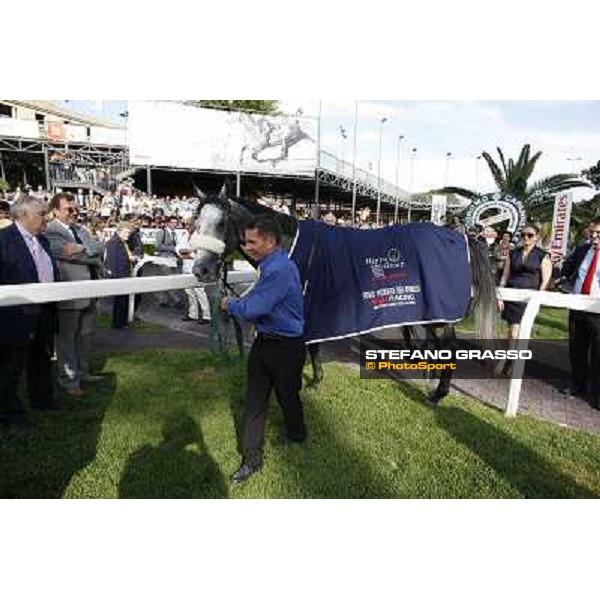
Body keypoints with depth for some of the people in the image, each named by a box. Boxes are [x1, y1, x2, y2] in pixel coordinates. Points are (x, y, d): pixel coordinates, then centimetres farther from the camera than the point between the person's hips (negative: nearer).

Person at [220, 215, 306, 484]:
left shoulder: (280, 269, -28)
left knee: (287, 395, 17)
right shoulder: (270, 263, 4)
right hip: (264, 340, 9)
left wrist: (230, 304, -8)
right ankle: (252, 458, 22)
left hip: (286, 346, -8)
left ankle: (296, 435, 47)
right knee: (254, 400, 10)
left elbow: (252, 309, -25)